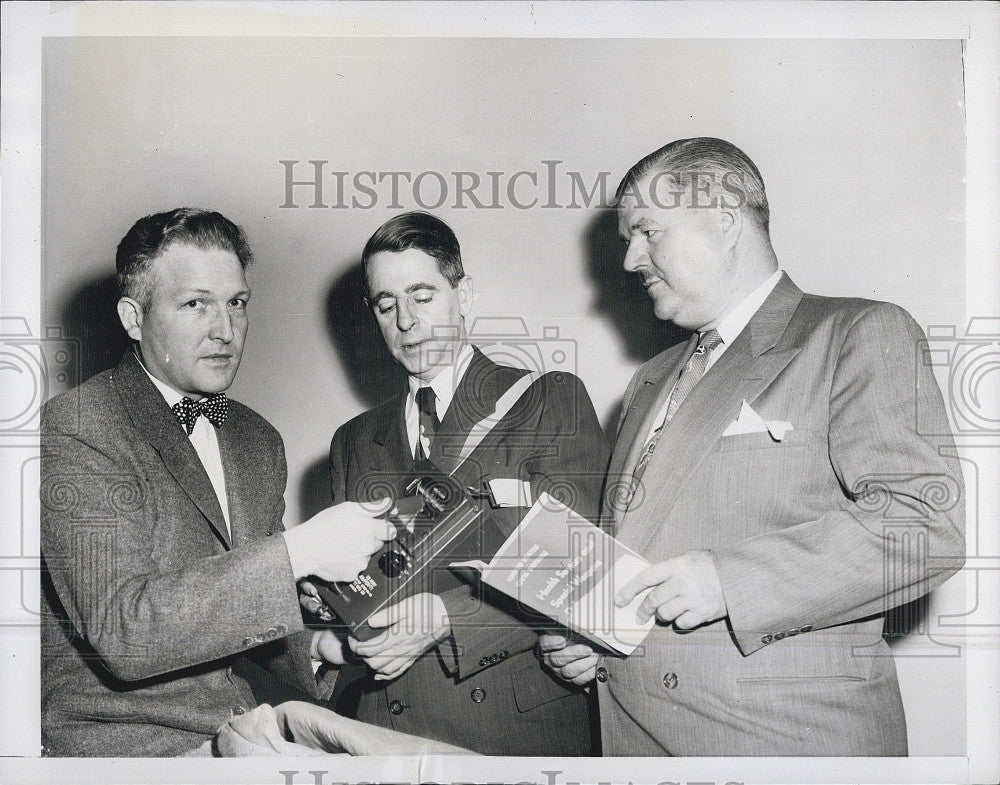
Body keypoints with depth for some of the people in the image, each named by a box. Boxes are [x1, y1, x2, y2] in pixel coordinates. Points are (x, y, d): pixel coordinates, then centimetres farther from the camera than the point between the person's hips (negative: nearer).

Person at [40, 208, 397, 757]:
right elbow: (119, 631, -24)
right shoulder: (74, 428, -14)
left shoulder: (260, 442, 10)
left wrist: (309, 649, 0)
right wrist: (297, 552, -28)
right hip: (120, 743, -6)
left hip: (241, 732, 7)